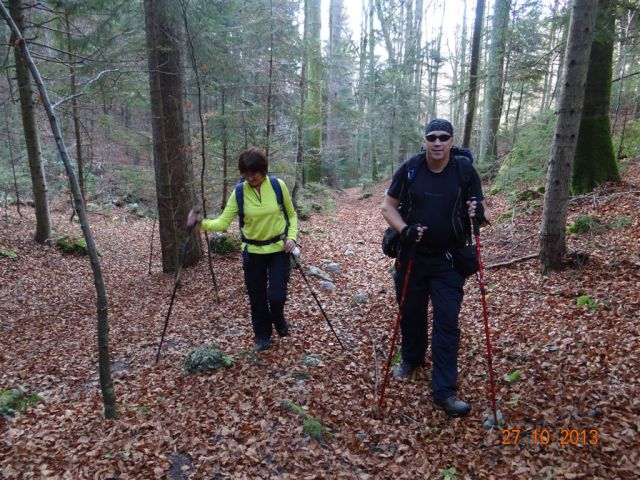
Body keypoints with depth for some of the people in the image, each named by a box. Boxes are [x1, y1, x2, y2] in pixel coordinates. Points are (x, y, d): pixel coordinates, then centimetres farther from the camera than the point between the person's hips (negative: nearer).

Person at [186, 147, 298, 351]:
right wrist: (202, 222, -31)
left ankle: (279, 320, 31)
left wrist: (292, 236, -13)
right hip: (252, 251, 1)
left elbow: (291, 214, 2)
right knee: (257, 298, 7)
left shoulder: (278, 185, -11)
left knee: (276, 295, -5)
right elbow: (223, 222, -12)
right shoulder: (239, 192, -10)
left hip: (279, 249, -1)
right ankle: (262, 336, 30)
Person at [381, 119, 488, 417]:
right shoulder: (410, 168, -6)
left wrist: (478, 215, -24)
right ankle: (411, 359, 44)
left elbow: (478, 212, 0)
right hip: (412, 256, 1)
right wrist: (404, 230, -20)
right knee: (411, 313, 16)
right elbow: (388, 206, -1)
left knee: (447, 322, -2)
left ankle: (444, 392, 7)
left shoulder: (465, 170, -6)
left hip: (448, 261, -1)